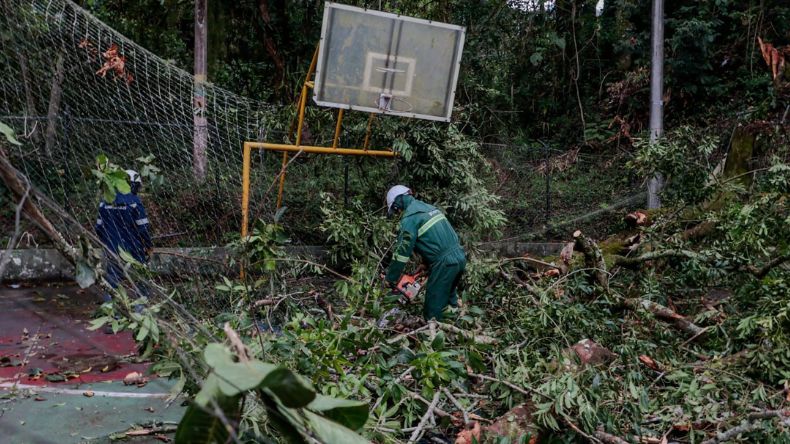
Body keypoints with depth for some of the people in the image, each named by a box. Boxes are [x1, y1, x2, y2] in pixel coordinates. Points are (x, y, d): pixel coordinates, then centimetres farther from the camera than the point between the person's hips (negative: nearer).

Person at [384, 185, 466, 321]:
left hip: (444, 263, -9)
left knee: (432, 311, 2)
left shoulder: (409, 218, -8)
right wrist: (425, 263, 29)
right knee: (449, 300, 26)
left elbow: (402, 251, -7)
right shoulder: (428, 207, 19)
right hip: (459, 256, 9)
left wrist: (390, 279, 3)